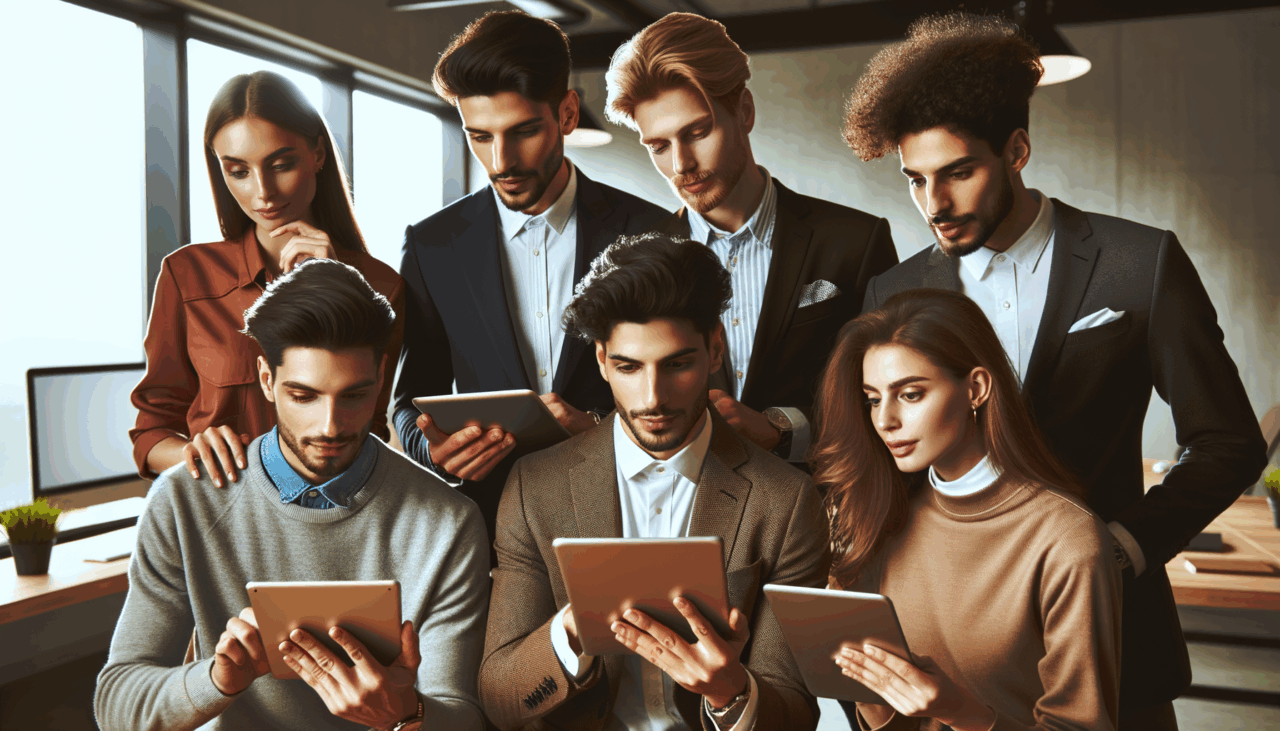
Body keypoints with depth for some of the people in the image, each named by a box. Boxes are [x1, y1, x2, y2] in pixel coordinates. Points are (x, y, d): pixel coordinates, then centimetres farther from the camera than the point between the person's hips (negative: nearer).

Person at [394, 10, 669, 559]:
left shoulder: (647, 233, 1)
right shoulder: (431, 245, 6)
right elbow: (411, 402, 11)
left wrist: (601, 430, -14)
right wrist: (432, 447, -11)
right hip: (487, 514, 2)